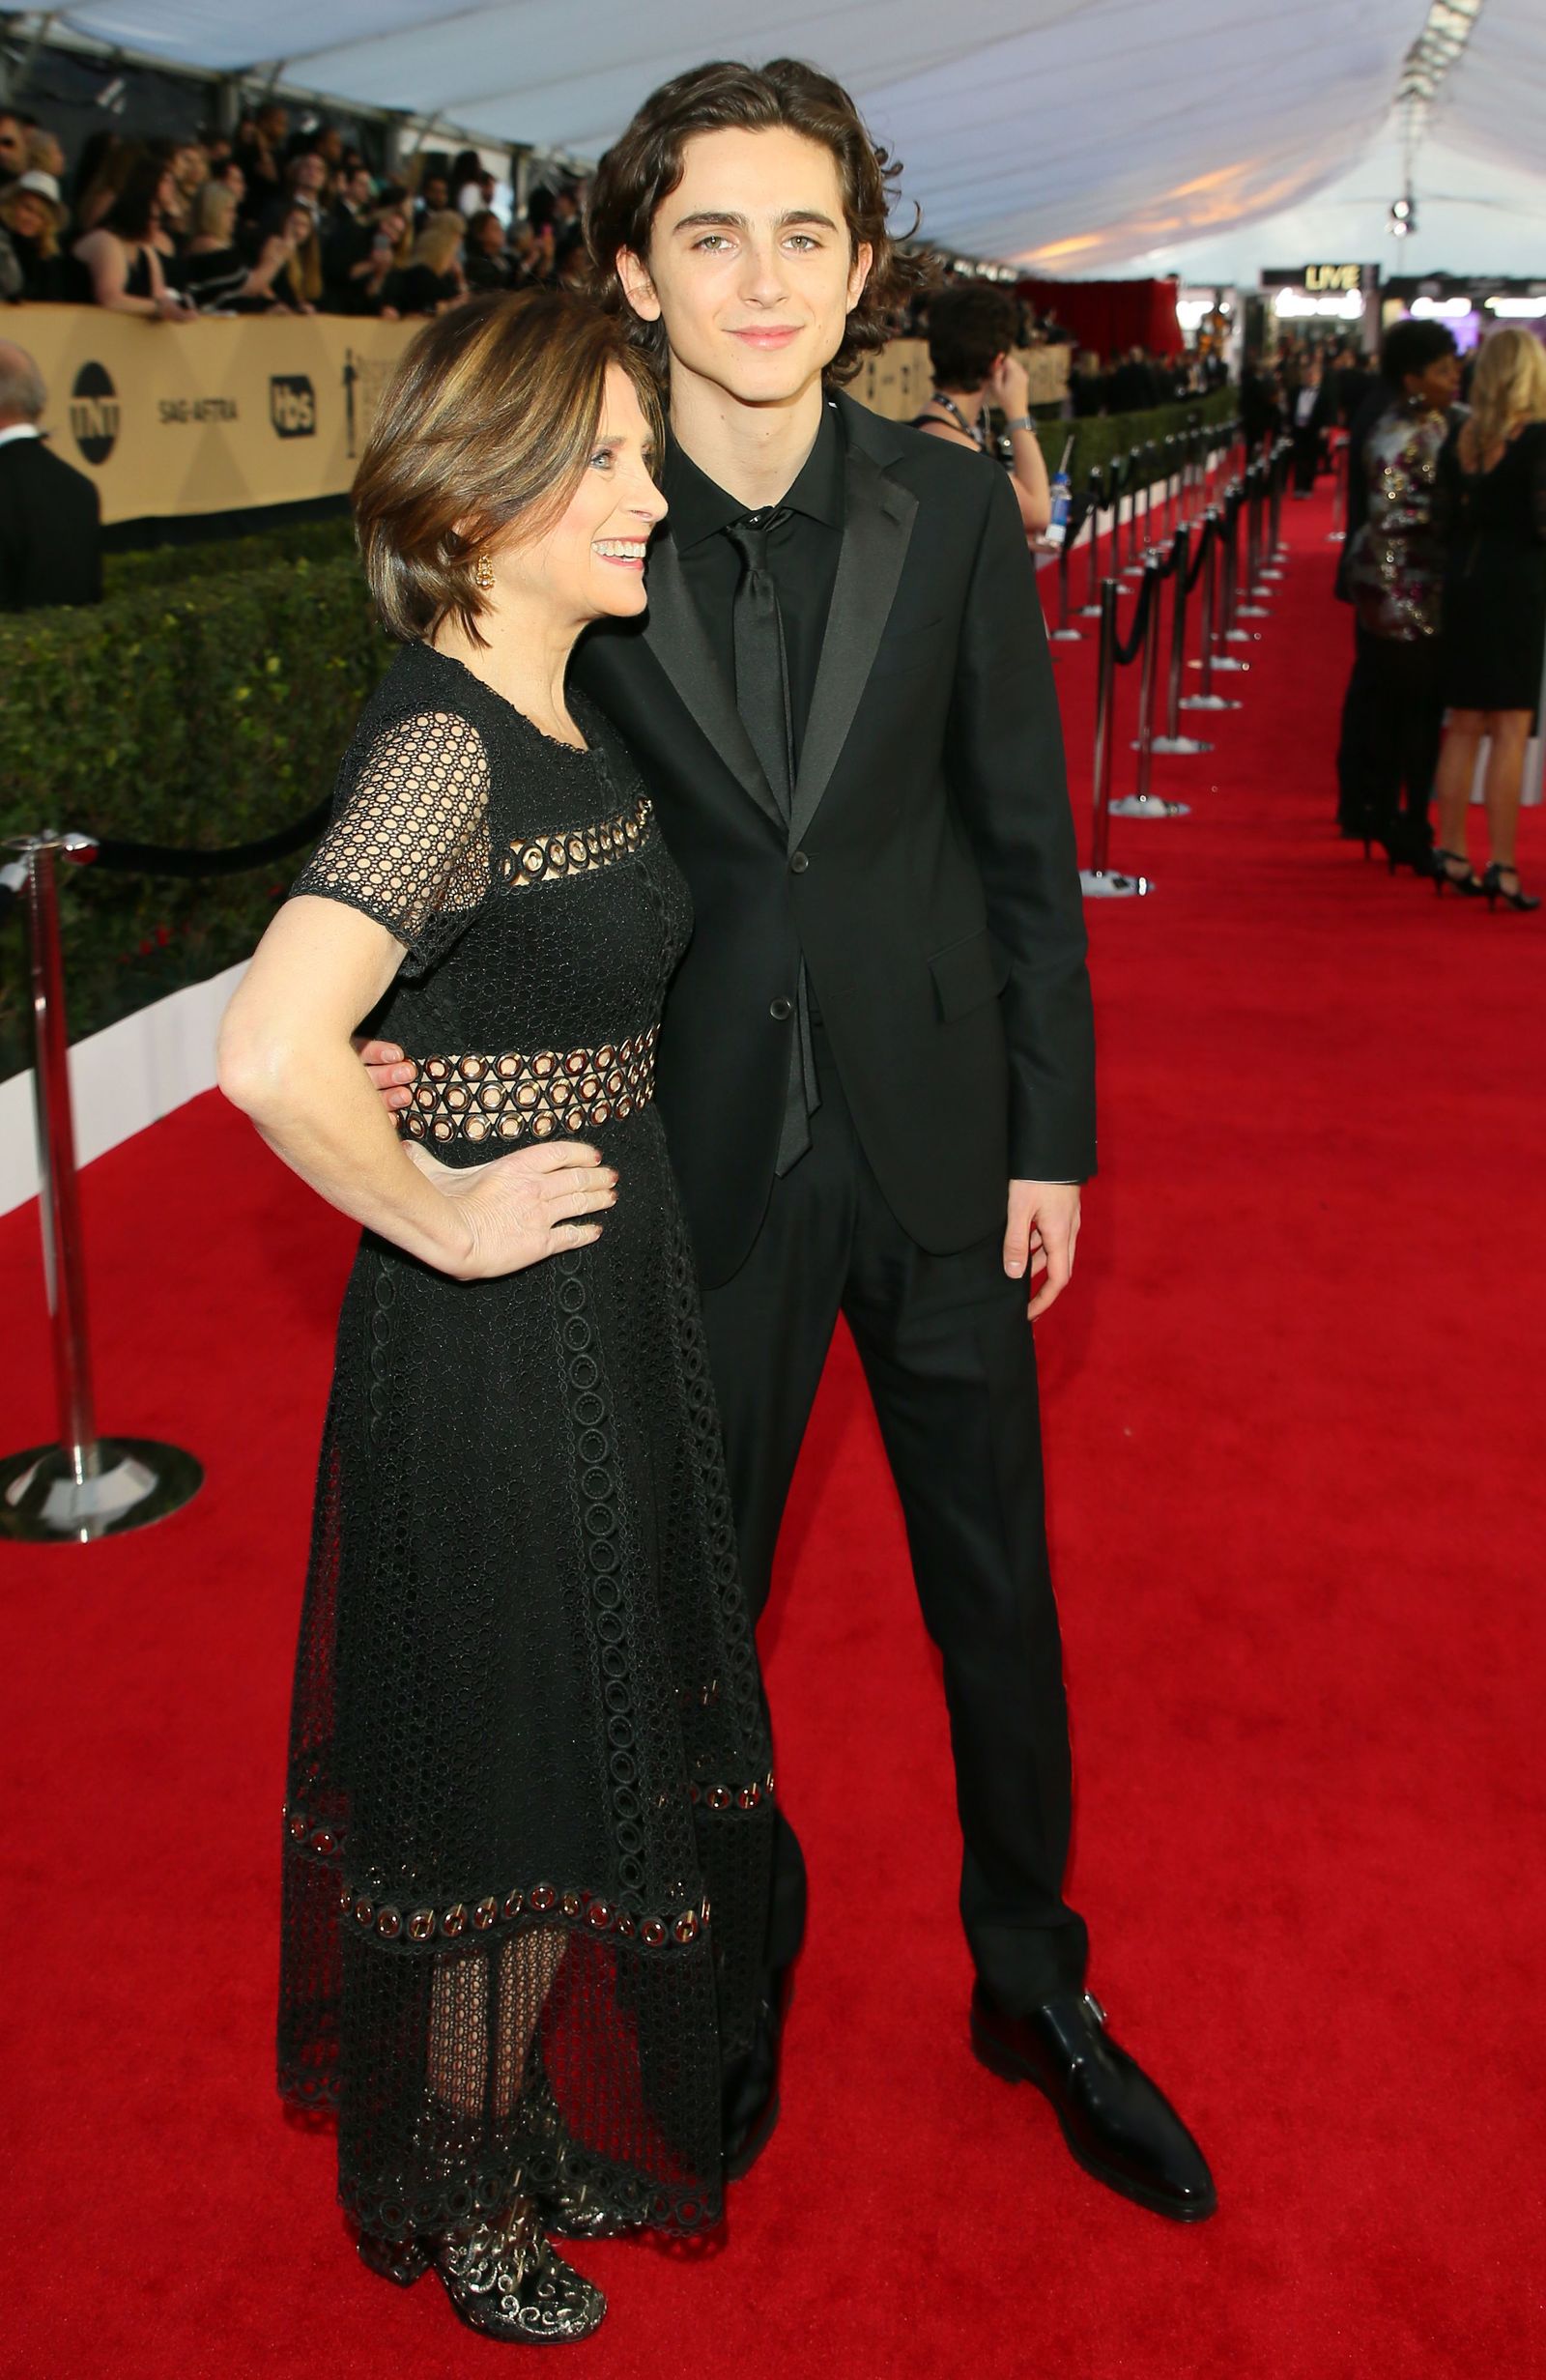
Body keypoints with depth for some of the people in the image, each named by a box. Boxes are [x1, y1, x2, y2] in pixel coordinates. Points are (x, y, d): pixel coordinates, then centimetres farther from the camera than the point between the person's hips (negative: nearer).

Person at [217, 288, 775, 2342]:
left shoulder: (567, 716, 6)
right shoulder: (440, 742, -22)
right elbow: (275, 1055, -35)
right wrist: (437, 1215, -20)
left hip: (611, 1297, 9)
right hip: (495, 1330, -9)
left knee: (590, 1735, 22)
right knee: (509, 1768, 10)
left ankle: (529, 2113, 46)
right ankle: (462, 2192, 36)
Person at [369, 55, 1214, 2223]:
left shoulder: (951, 515, -4)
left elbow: (1027, 842, 1)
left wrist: (1052, 1133, 0)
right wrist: (414, 1045, -16)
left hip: (939, 1140, 1)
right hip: (702, 1155, -1)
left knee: (996, 1581, 14)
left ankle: (1032, 1983, 38)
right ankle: (738, 1971, 40)